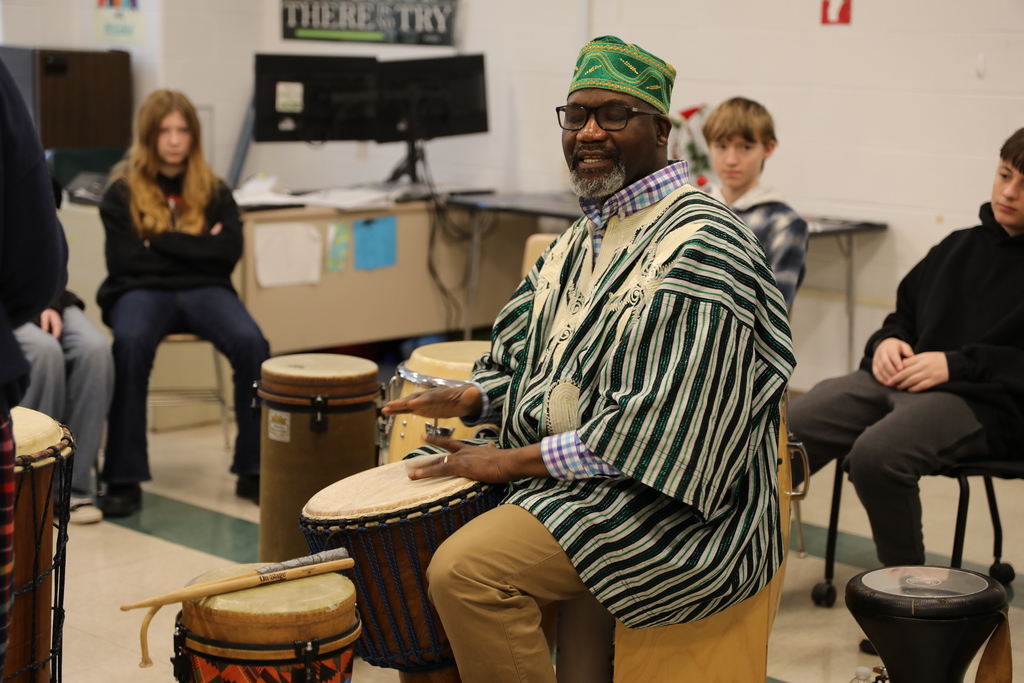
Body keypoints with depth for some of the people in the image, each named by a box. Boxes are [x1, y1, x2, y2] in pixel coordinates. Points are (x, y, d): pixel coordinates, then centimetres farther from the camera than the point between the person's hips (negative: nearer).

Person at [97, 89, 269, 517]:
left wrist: (162, 242, -8)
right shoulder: (122, 192, 6)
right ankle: (124, 479, -32)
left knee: (251, 342, -30)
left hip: (202, 289, 2)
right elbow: (124, 260, -6)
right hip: (141, 290, -2)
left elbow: (229, 252, -3)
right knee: (130, 343, -37)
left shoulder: (213, 191, 13)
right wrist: (194, 248, -3)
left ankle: (254, 470, -21)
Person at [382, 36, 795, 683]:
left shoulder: (700, 248, -18)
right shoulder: (586, 236, 13)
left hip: (664, 502, -10)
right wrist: (468, 398, 1)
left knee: (468, 570, -26)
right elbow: (534, 358, 22)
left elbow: (657, 429, -25)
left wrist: (511, 461, -21)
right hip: (560, 476, 10)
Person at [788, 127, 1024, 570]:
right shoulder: (959, 246, 23)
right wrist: (887, 341, 6)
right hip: (900, 379, 7)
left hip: (984, 401, -6)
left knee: (876, 454, -35)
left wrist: (956, 364, -18)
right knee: (782, 434, -14)